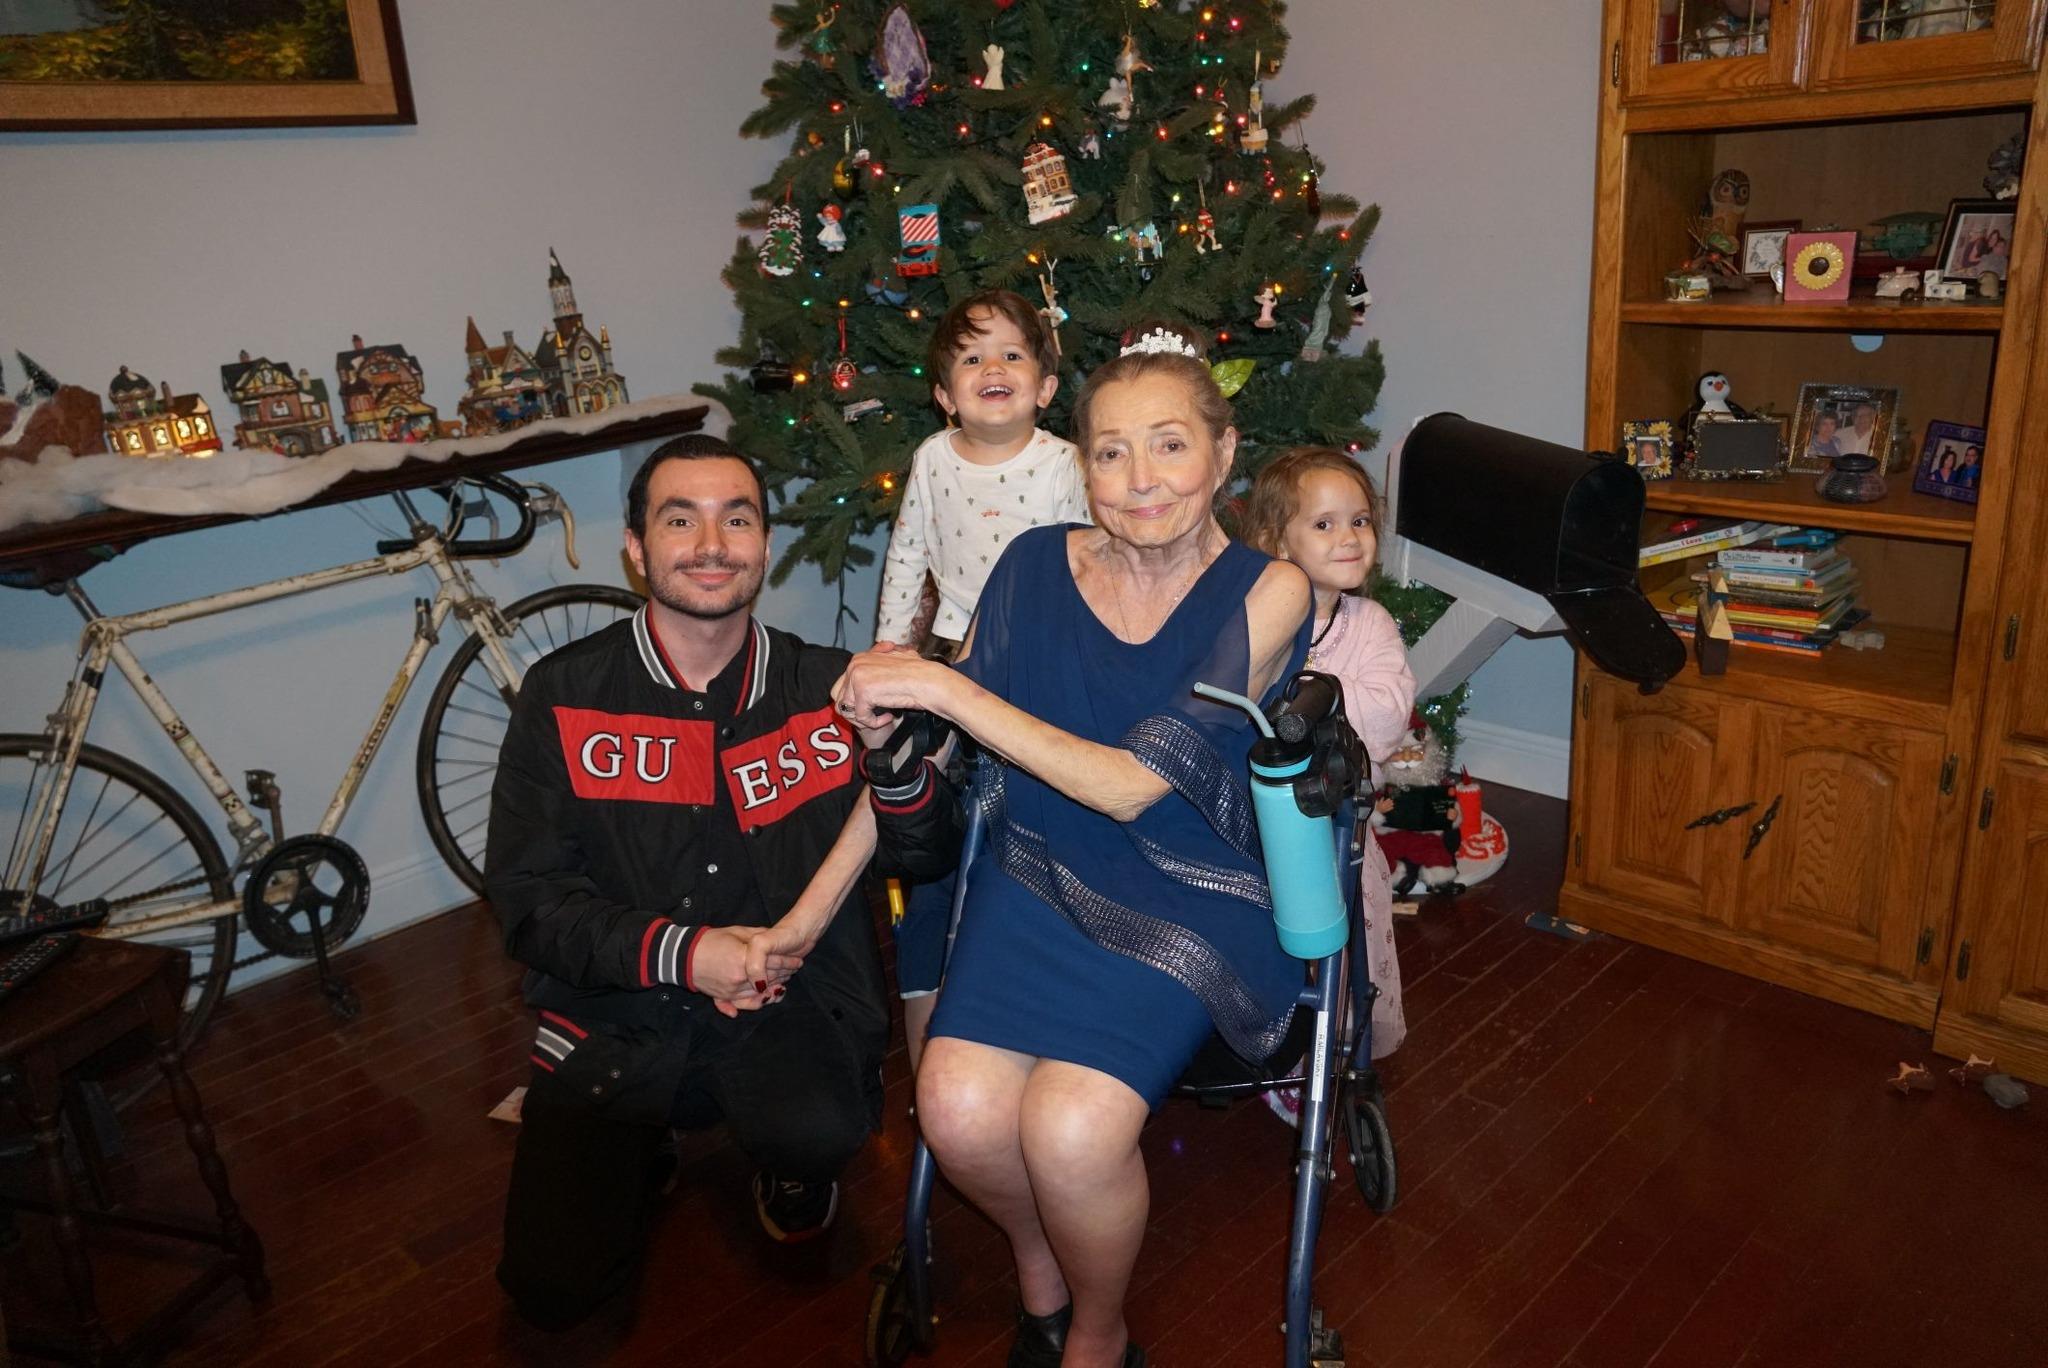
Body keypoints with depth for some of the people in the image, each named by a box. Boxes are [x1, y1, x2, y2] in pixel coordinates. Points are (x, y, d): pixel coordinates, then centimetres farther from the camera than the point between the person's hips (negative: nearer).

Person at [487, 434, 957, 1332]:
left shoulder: (822, 687, -2)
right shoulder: (563, 696, -5)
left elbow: (928, 862, -4)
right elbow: (527, 902, -7)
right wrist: (681, 952, -21)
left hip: (791, 998, 0)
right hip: (618, 1012, 0)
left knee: (821, 1134, -30)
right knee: (554, 1288, -10)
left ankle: (790, 1168, 9)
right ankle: (642, 1152, 24)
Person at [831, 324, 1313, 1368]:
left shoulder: (1263, 595, -10)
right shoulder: (1037, 566, -1)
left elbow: (1131, 784, -18)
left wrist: (941, 686, -20)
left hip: (1188, 899, -3)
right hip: (1042, 872, 3)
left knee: (1071, 1128, -24)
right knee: (959, 1108, -20)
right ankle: (1037, 1264, 17)